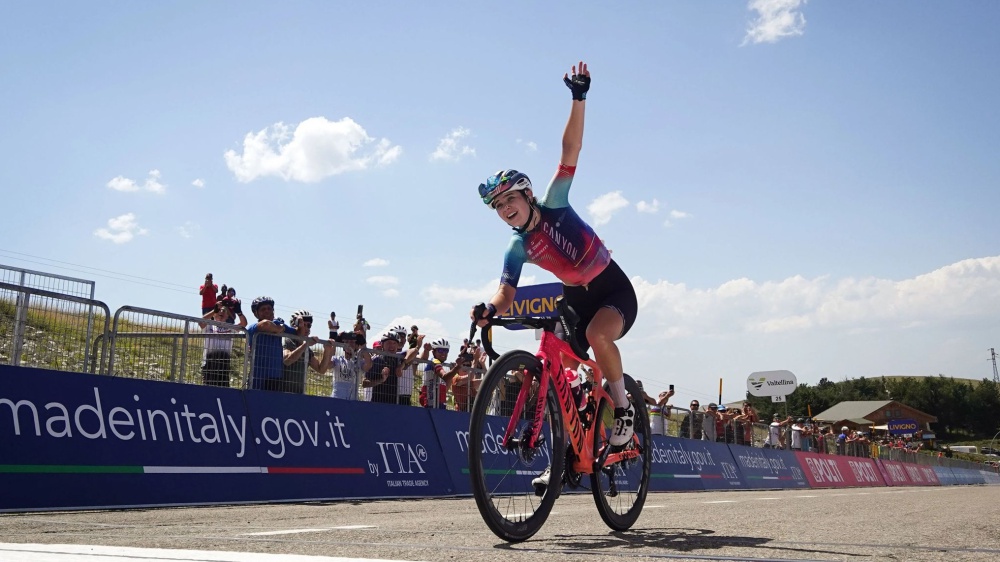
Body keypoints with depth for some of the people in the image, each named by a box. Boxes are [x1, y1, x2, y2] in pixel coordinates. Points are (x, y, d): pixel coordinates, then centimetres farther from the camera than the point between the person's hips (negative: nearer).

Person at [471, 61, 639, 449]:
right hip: (576, 298, 5)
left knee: (597, 333, -36)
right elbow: (507, 292, -10)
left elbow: (570, 149, -20)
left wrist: (579, 99, -29)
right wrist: (490, 310, -34)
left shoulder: (553, 205, -13)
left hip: (614, 289, -5)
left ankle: (623, 406, -14)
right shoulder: (517, 250, -5)